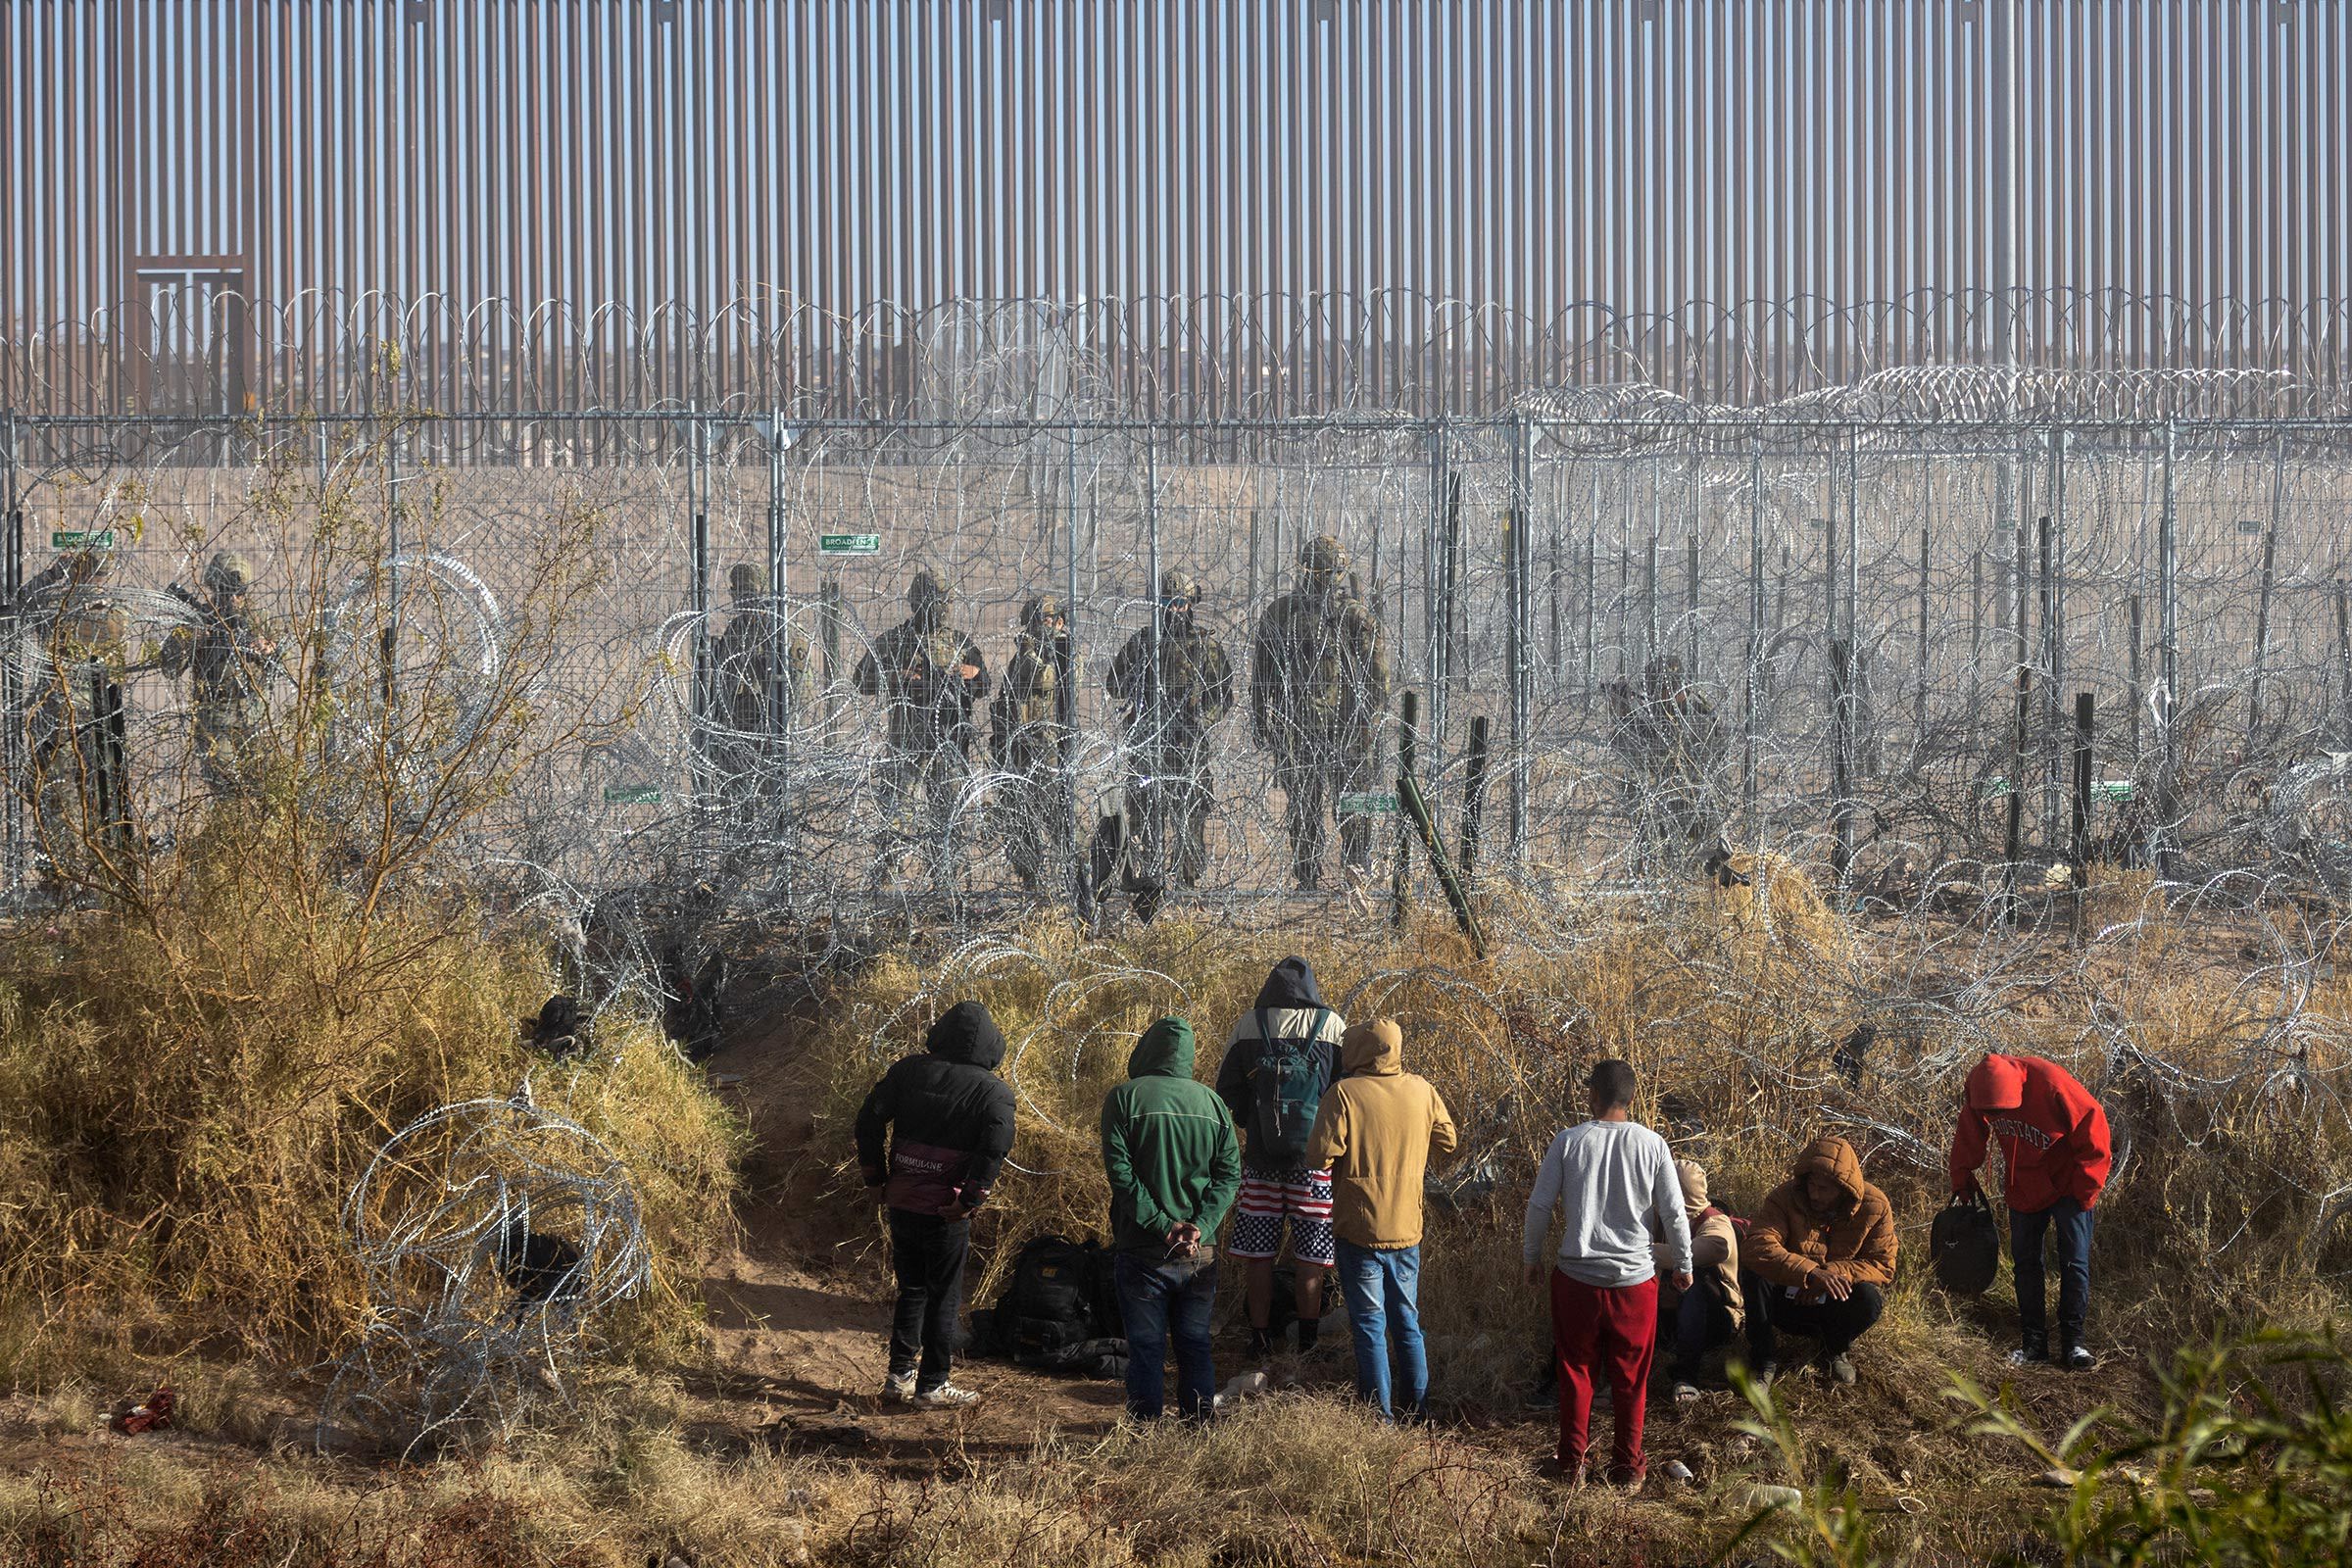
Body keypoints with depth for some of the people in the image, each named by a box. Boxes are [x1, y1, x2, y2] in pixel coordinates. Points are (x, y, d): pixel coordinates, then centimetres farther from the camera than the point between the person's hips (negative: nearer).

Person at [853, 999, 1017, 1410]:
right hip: (946, 1210, -4)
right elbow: (994, 1149, -19)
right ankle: (932, 1385, 11)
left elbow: (869, 1119, 2)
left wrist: (875, 1177, 9)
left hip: (902, 1202, 4)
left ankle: (899, 1375, 19)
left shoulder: (908, 1071, 3)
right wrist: (970, 1201, -13)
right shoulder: (994, 1091, -7)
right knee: (944, 1297, 8)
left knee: (911, 1290, 19)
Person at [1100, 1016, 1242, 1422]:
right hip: (1200, 1252, 3)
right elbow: (1230, 1173, -1)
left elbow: (1120, 1171, -13)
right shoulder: (1211, 1102, 6)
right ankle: (1200, 1423, 15)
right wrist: (1201, 1226, -9)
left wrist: (1160, 1223, -13)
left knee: (1145, 1346, 4)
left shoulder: (1124, 1098, -5)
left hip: (1142, 1250, -3)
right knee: (1195, 1343, 12)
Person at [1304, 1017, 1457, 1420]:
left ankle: (1380, 1413, 4)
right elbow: (1447, 1141, 11)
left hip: (1360, 1228, -4)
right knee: (1407, 1321, 16)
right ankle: (1418, 1409, 20)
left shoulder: (1345, 1094, -15)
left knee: (1369, 1323, 4)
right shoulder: (1422, 1090, -1)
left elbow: (1321, 1155, -18)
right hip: (1407, 1227, 4)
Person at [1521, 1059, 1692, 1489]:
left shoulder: (1568, 1141, -7)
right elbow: (1674, 1213, -1)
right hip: (1634, 1277, 0)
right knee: (1631, 1377, 12)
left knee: (1575, 1372, 13)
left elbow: (1539, 1206, -3)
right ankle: (1628, 1466, 18)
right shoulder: (1652, 1145, -5)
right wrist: (1683, 1265, 13)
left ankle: (1572, 1462, 18)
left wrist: (1531, 1256, 12)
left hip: (1576, 1276, 0)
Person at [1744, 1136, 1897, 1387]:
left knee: (1869, 1298, -32)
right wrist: (1811, 1273, -49)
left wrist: (1831, 1274, -30)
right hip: (1787, 1304, -1)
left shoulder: (1874, 1206, -13)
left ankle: (1837, 1350, 2)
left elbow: (1883, 1266, -14)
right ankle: (1764, 1361, -15)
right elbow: (1759, 1247, -35)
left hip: (1834, 1305, 1)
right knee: (1757, 1275, -32)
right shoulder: (1785, 1197, -19)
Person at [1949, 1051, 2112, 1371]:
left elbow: (2093, 1130, -23)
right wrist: (1962, 1180, 6)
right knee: (2025, 1262, 6)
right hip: (2023, 1187, 5)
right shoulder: (1979, 1090, -18)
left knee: (2075, 1262, -7)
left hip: (2068, 1185, -5)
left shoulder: (2053, 1084, -33)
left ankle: (2072, 1342, -2)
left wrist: (2085, 1189, -17)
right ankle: (2034, 1344, 14)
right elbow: (1968, 1137, 3)